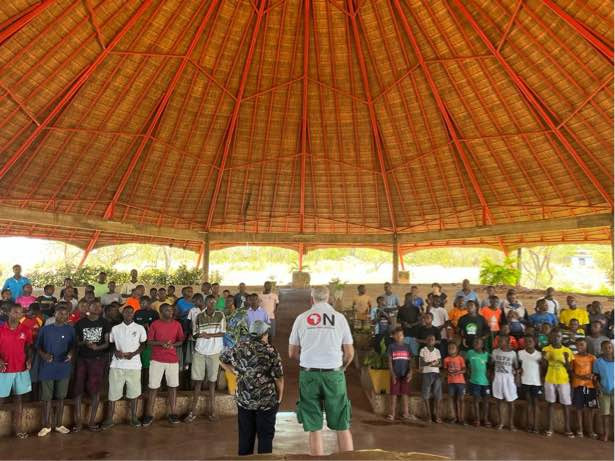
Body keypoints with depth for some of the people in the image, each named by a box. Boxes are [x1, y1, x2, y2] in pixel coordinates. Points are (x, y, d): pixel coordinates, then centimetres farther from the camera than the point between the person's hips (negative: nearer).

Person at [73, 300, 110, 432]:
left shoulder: (104, 323, 2)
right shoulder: (80, 323, 3)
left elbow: (108, 342, -1)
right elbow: (75, 342, 6)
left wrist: (97, 347, -19)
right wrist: (84, 343, -15)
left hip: (98, 360, -1)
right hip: (82, 359, 1)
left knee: (95, 390, 2)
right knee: (78, 389, 1)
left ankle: (92, 421, 12)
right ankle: (78, 421, 12)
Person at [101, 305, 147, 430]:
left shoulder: (140, 328, 2)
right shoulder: (115, 328, 6)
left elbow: (143, 345, 5)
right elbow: (111, 344, 12)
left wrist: (133, 353, -11)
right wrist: (115, 351, -8)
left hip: (134, 365, -1)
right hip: (117, 365, 1)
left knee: (133, 392, 7)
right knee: (113, 392, 4)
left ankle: (133, 418, 19)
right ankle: (109, 419, 17)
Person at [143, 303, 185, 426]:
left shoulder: (177, 324, 3)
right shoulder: (155, 324, -3)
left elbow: (181, 340, 8)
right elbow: (149, 341, -2)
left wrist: (173, 345, -12)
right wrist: (161, 343, -19)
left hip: (173, 360, 2)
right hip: (157, 360, -2)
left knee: (173, 387, 6)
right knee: (153, 387, 3)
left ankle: (173, 413, 16)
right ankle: (149, 415, 15)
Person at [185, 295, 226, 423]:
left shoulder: (220, 315, -1)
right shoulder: (199, 316, 2)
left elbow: (223, 333, -5)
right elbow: (194, 334, 2)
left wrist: (208, 335, -15)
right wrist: (200, 335, -19)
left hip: (214, 352, -1)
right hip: (199, 352, 1)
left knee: (212, 381, 6)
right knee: (197, 381, 5)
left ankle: (212, 410, 15)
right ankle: (192, 411, 13)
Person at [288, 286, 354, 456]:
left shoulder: (301, 318, 1)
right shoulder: (339, 317, 0)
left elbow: (292, 353, 6)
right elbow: (349, 353, 3)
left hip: (309, 374, 1)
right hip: (334, 374, 0)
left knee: (314, 429, 10)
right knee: (342, 427, 11)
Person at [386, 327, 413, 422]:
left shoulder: (407, 346, 7)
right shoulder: (391, 346, 1)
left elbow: (410, 361, 6)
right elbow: (390, 361, -1)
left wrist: (410, 372, -7)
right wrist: (393, 374, -9)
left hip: (405, 374, 2)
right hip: (395, 374, -2)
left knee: (405, 394, 5)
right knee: (394, 394, 2)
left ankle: (405, 413, 12)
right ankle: (392, 414, 8)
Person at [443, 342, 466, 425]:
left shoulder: (460, 358, -3)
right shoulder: (446, 359, 4)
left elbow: (464, 370, -6)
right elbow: (445, 370, 6)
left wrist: (456, 372, -21)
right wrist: (448, 373, -16)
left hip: (460, 381, -2)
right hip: (451, 381, 2)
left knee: (460, 399, -2)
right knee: (453, 399, 6)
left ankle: (461, 418, 3)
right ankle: (455, 417, 14)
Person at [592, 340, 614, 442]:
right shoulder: (598, 362, -2)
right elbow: (596, 378, 3)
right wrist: (599, 390, -7)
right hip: (604, 391, 0)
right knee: (605, 414, 7)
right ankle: (605, 434, 16)